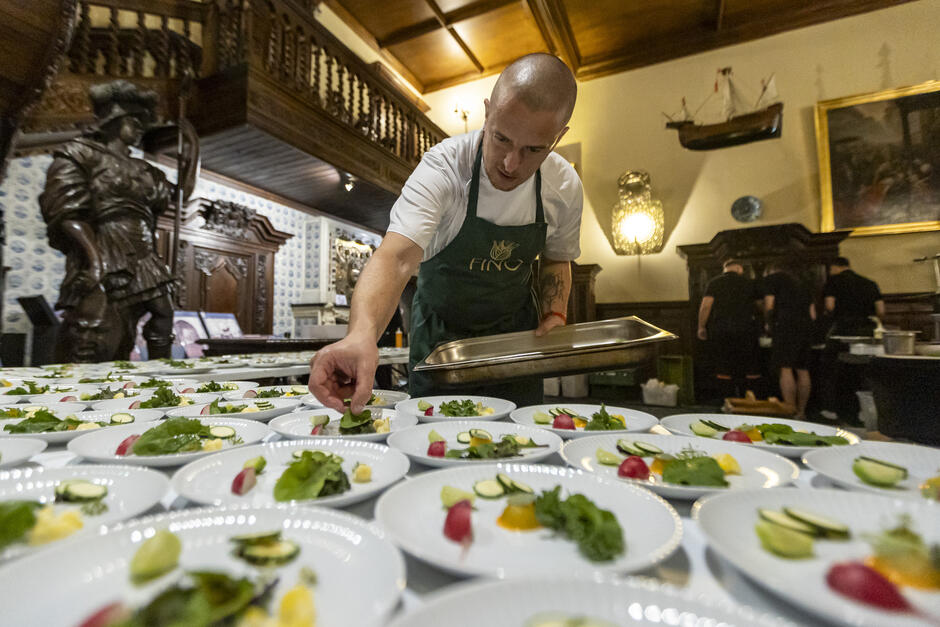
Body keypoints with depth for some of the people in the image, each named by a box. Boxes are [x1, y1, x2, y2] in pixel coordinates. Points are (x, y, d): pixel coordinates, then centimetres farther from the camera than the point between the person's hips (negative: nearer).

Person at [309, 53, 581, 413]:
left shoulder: (565, 187, -14)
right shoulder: (443, 167, -27)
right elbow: (396, 257, -41)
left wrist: (555, 312, -12)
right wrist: (362, 333, -59)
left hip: (515, 333, 3)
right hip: (441, 332, -2)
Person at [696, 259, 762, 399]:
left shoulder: (713, 283, 5)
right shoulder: (749, 283, 10)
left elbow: (706, 305, -5)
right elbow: (760, 304, 14)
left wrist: (701, 327, 1)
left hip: (719, 329, -1)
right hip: (745, 328, 1)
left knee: (722, 368, 4)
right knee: (750, 369, 9)